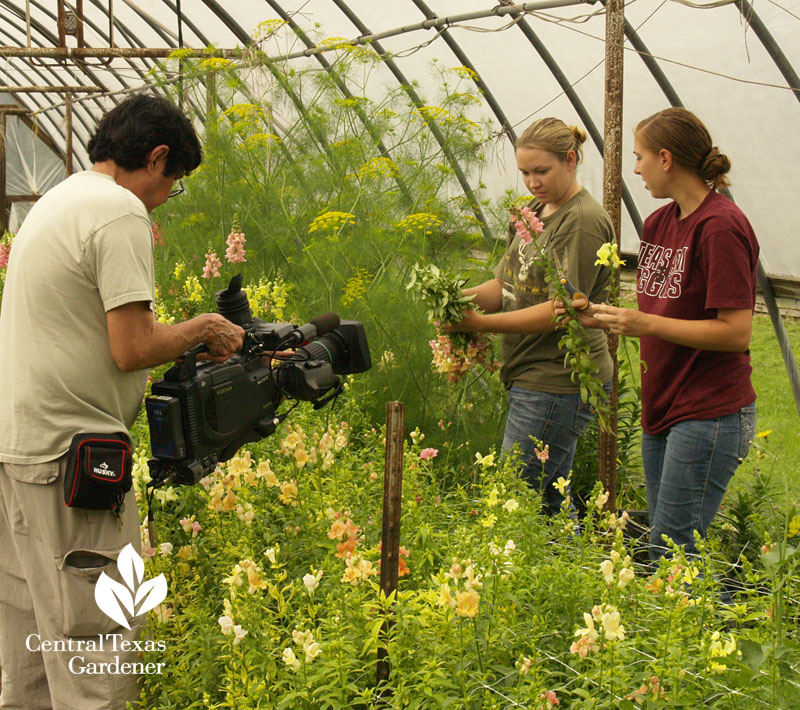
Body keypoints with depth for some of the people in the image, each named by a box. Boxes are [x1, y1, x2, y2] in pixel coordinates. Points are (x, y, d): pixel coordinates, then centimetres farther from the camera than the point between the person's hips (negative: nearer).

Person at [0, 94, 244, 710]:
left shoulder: (56, 202, 18)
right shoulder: (121, 211, -12)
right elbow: (131, 349, -18)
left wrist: (185, 337, 15)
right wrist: (200, 330, -2)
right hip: (68, 453, -10)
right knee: (98, 642, -5)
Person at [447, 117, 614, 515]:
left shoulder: (584, 221, -13)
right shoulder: (535, 211, 16)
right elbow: (505, 284, 15)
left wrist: (482, 323, -21)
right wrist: (465, 297, -7)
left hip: (558, 383, -9)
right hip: (532, 378, 9)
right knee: (549, 503, 15)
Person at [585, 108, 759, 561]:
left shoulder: (721, 226, -15)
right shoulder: (659, 223, 12)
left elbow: (736, 333, -19)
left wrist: (647, 324, -21)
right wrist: (606, 316, 5)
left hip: (710, 416, -9)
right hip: (664, 411, 9)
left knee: (672, 555, -8)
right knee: (665, 547, 13)